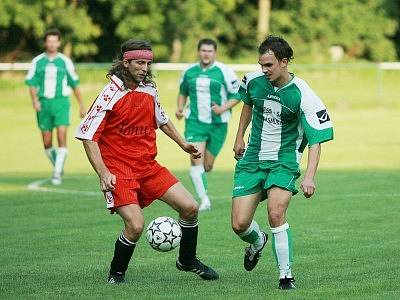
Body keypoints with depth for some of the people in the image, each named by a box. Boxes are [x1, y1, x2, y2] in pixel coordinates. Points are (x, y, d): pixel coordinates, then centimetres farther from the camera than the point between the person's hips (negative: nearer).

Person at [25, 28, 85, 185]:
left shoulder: (65, 62, 3)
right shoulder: (37, 61, 4)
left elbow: (75, 84, 10)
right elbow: (31, 83, 2)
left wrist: (81, 105, 10)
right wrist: (34, 100, -15)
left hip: (61, 102, -2)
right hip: (43, 103, 2)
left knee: (62, 137, -16)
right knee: (47, 143, 5)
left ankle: (57, 174, -14)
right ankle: (58, 166, 29)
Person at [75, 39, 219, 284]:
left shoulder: (149, 89, 6)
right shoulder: (111, 94, -14)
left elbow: (161, 119, 27)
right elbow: (87, 135, -14)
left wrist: (183, 144, 24)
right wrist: (103, 173, -22)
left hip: (148, 166, 6)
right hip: (119, 170, -6)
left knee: (190, 207, 0)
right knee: (135, 225, -22)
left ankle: (187, 261, 23)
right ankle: (116, 275, 3)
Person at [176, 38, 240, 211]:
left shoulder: (224, 72, -5)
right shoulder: (189, 72, 6)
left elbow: (236, 96, -2)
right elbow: (183, 92, 22)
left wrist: (223, 109, -17)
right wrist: (180, 108, 4)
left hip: (218, 124, -1)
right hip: (194, 121, 1)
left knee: (207, 165, 7)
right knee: (196, 160, -17)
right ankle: (204, 199, -14)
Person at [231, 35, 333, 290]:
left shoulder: (304, 96, -18)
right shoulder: (254, 81, -4)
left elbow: (316, 141, -16)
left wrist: (309, 177, -28)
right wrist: (240, 137, 23)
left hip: (284, 161, -4)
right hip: (252, 159, 4)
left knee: (276, 213, -27)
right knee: (239, 225, -4)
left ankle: (286, 274, -11)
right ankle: (258, 242, 34)